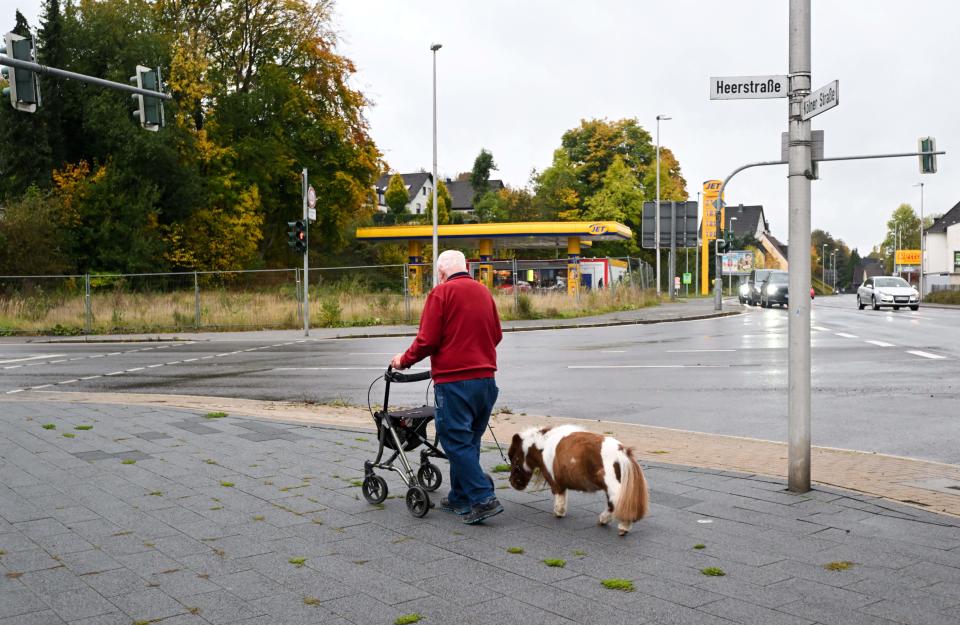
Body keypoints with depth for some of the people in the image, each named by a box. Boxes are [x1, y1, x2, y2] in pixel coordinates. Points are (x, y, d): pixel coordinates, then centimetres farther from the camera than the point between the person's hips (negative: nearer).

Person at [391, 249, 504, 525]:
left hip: (454, 380, -7)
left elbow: (427, 340, -11)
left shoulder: (441, 292, -7)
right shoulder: (483, 291, 13)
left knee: (456, 442, -3)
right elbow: (496, 335, 19)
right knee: (468, 441, 15)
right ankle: (460, 498, 22)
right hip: (485, 377, 7)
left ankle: (484, 500, -9)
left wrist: (405, 360, 4)